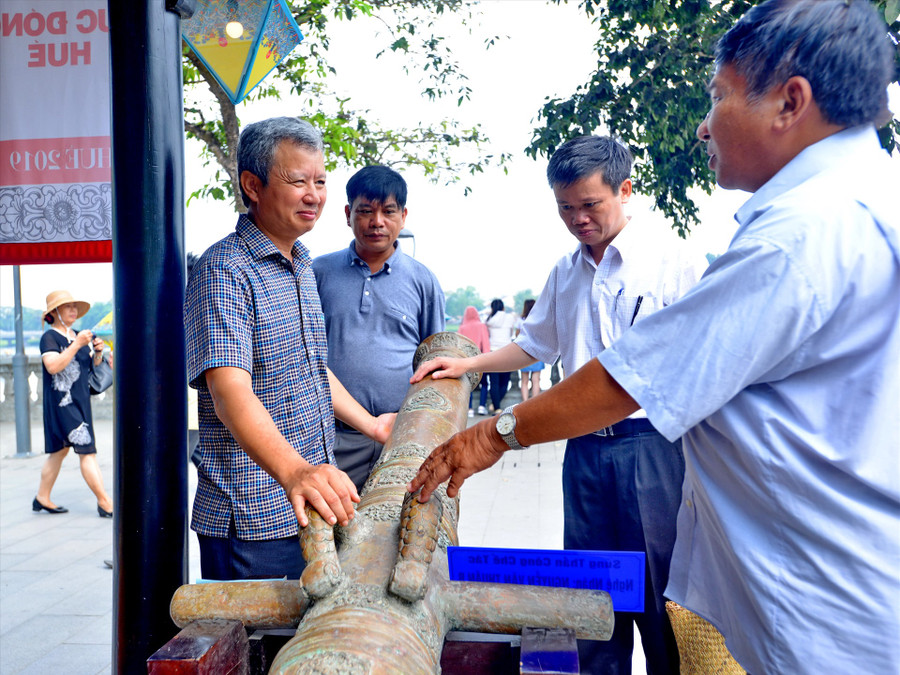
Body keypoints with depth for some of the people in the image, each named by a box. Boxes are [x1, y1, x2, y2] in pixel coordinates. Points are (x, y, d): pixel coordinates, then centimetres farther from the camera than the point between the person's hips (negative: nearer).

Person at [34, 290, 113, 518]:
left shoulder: (77, 335, 14)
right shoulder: (49, 337, -9)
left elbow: (92, 366, 20)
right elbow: (53, 366, -24)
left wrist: (98, 352, -1)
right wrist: (76, 344, -25)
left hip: (81, 402, 8)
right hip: (62, 402, -8)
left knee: (59, 450, 15)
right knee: (87, 450, -11)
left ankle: (42, 498, 26)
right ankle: (105, 503, -9)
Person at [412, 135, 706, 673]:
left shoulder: (675, 260, -4)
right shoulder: (565, 274, 15)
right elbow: (535, 345, 28)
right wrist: (467, 364, 18)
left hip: (653, 445, -5)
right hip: (585, 448, 5)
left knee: (659, 594, 1)